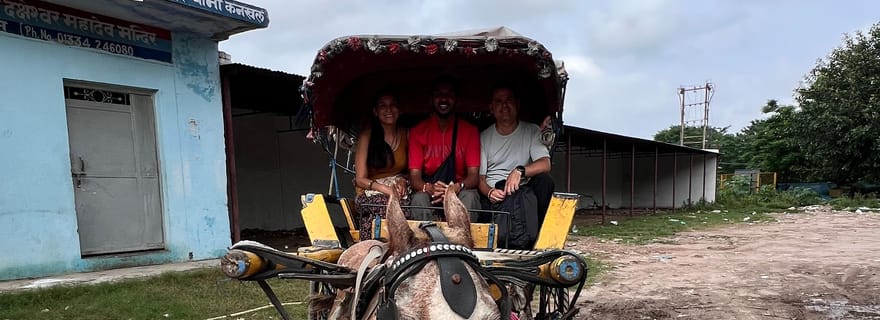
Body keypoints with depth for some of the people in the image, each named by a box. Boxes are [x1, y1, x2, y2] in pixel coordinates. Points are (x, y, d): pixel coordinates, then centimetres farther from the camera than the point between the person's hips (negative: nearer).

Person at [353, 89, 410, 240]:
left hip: (400, 191, 3)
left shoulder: (406, 135, 9)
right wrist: (386, 189, -18)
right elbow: (360, 179, -4)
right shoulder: (367, 136, -2)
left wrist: (403, 181, -4)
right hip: (371, 192, -2)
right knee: (384, 204, -35)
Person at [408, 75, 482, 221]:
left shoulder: (470, 130, 2)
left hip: (459, 191, 0)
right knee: (419, 199, -32)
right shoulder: (418, 131, 3)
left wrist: (457, 187, -29)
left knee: (470, 197, -33)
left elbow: (474, 175, -6)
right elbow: (414, 176, -4)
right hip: (429, 191, 0)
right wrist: (429, 188, -28)